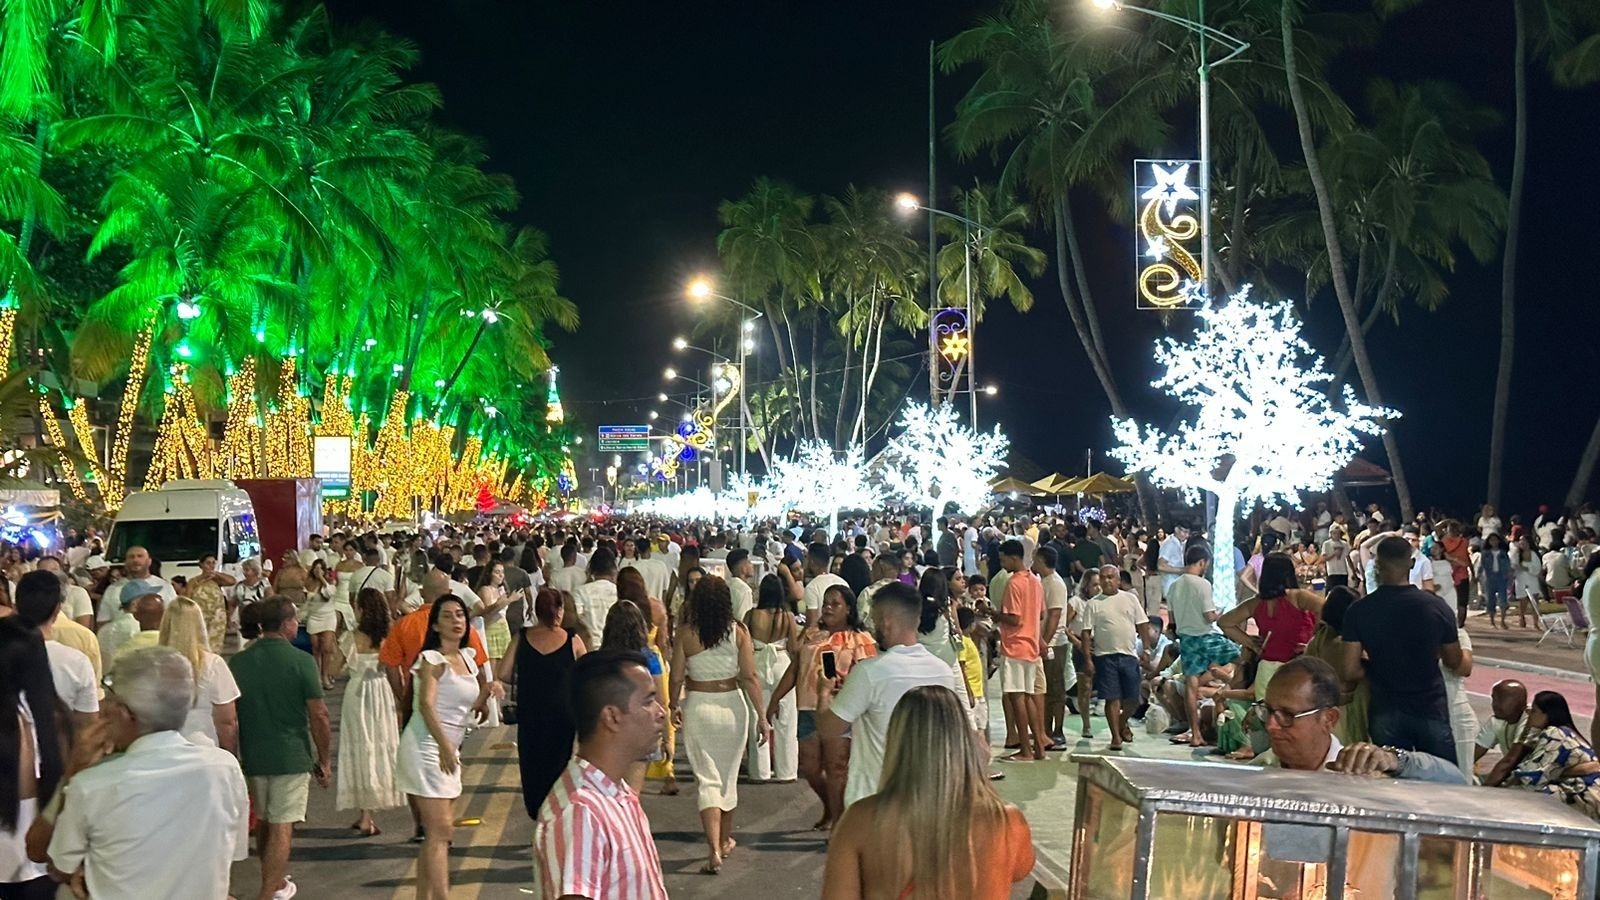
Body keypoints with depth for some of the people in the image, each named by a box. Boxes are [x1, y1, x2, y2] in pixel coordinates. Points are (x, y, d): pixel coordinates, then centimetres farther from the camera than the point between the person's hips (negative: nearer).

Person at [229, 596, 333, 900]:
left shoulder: (237, 662, 1)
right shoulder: (301, 661, -12)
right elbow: (319, 716, -12)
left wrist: (234, 754, 17)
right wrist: (323, 761, -2)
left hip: (252, 755, 5)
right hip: (291, 756, -5)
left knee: (265, 822, 20)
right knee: (282, 828, -1)